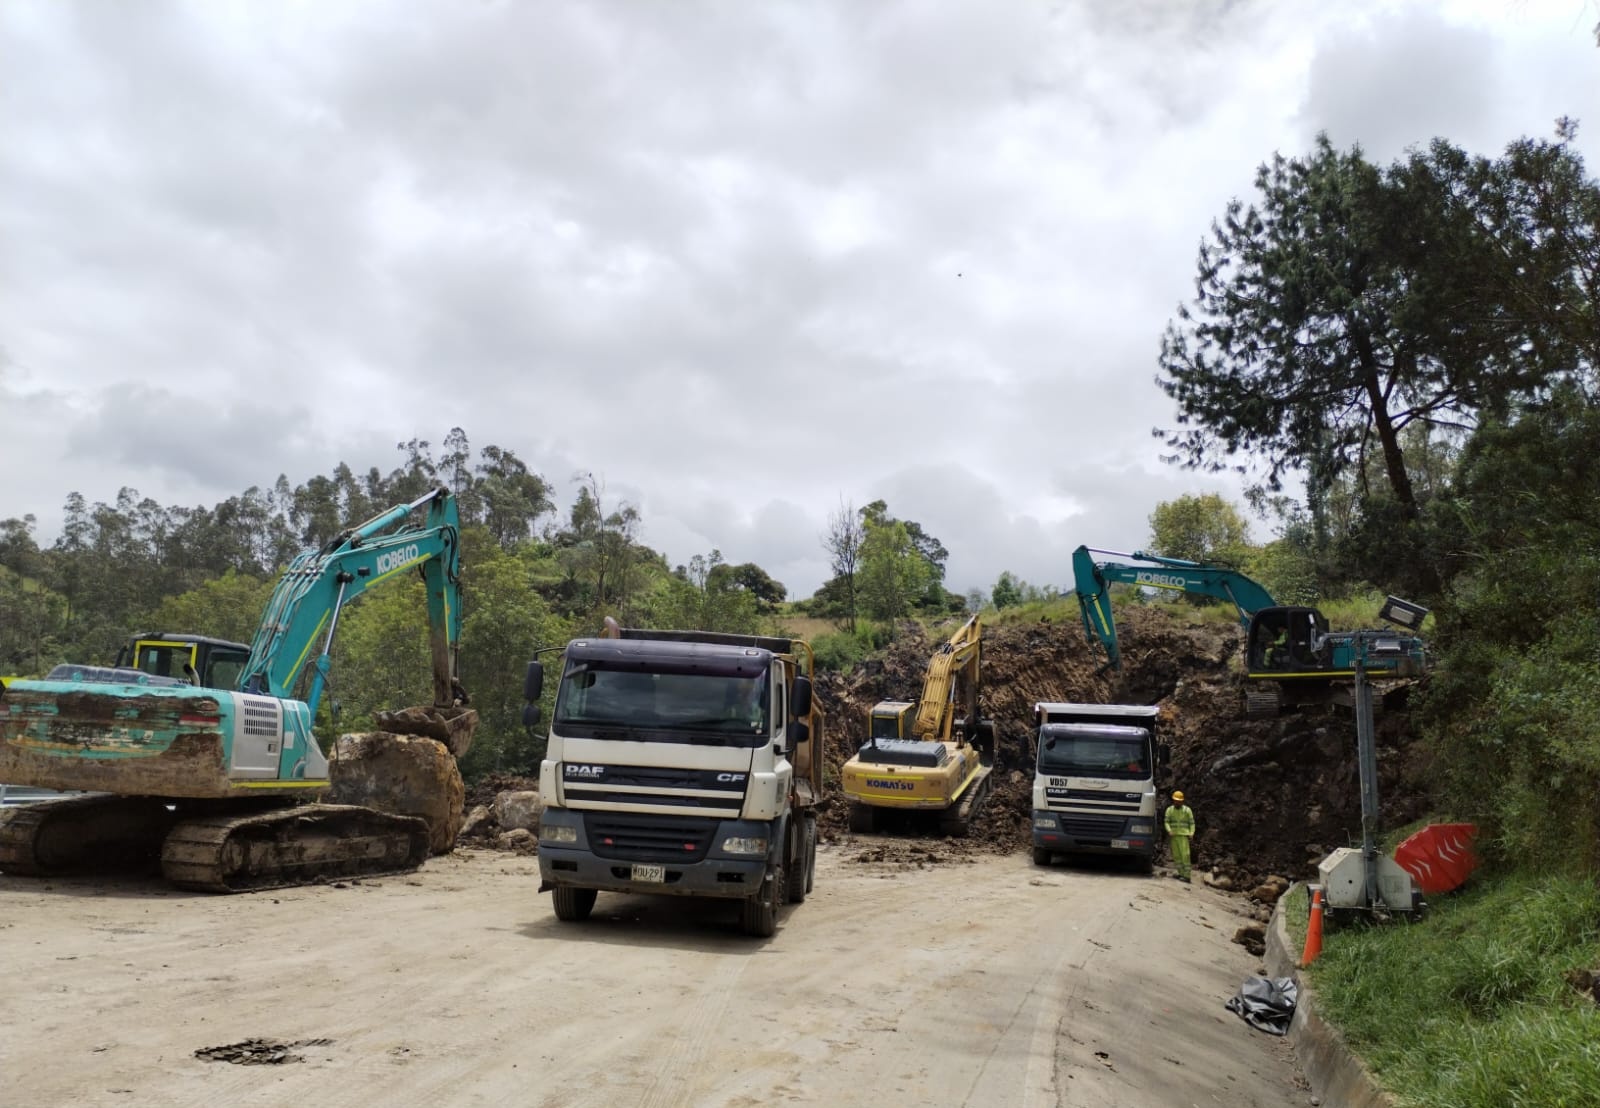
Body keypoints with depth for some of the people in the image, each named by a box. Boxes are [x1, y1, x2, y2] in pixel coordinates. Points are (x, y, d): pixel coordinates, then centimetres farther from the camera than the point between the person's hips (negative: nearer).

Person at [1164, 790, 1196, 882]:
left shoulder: (1187, 810, 5)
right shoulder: (1169, 810, 10)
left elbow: (1192, 823, 6)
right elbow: (1166, 821, 4)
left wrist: (1191, 833, -8)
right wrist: (1169, 831, -13)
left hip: (1183, 835, -3)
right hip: (1173, 836, 3)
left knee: (1185, 855, -11)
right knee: (1176, 855, 3)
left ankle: (1186, 875, -13)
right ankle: (1181, 873, 8)